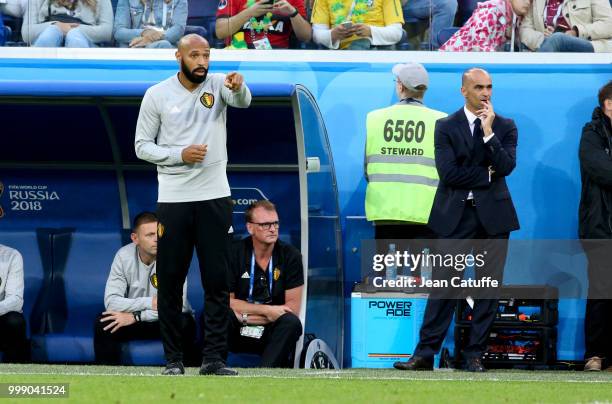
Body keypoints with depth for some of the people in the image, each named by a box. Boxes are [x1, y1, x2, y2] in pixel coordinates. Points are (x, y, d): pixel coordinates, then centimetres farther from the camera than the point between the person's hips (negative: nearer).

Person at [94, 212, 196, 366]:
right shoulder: (124, 256, -11)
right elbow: (111, 302, -18)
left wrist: (135, 317, -27)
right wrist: (149, 302, -29)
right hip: (133, 318, 2)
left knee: (185, 323, -35)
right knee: (103, 323, -23)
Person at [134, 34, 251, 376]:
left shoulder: (218, 84, 0)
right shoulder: (157, 95, -1)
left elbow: (243, 102, -22)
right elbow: (143, 146, 1)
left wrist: (239, 87, -46)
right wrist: (180, 155, -15)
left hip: (215, 197, 1)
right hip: (173, 200, 0)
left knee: (218, 281, 0)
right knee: (170, 281, 3)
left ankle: (214, 358, 3)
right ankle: (173, 358, 12)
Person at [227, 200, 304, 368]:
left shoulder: (290, 255, -2)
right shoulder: (234, 253, -2)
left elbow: (293, 308, -6)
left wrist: (246, 316, -14)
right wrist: (267, 310, -15)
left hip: (271, 333, 1)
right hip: (238, 334, -1)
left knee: (291, 323, -32)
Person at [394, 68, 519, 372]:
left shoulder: (505, 127, 8)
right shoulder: (446, 127, 3)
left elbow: (506, 166, -8)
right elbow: (448, 172, -9)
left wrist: (489, 133, -13)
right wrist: (486, 175, -7)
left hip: (493, 215, 2)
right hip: (456, 215, -2)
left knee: (489, 286, 2)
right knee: (444, 284, -5)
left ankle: (475, 354, 8)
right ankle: (425, 353, -5)